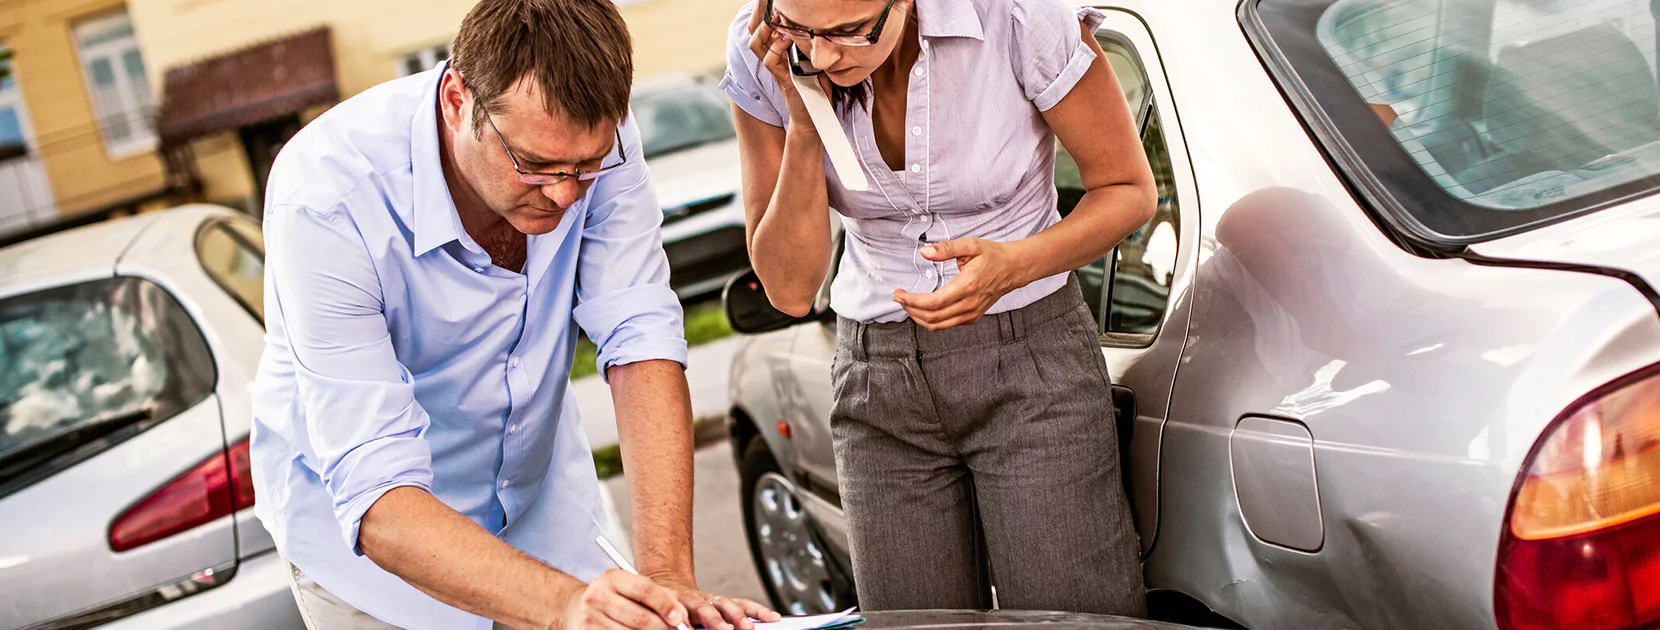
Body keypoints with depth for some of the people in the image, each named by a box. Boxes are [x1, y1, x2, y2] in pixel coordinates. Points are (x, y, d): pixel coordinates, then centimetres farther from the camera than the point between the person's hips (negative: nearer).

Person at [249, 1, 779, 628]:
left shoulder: (593, 133, -22)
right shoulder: (324, 198, -34)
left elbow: (641, 341, -24)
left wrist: (666, 576, -36)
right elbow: (376, 495, -38)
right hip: (362, 524, -3)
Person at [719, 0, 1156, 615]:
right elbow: (790, 289, -8)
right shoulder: (764, 54, -11)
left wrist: (1015, 264, -23)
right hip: (878, 378, 3)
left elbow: (1129, 188, -5)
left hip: (1031, 363, -2)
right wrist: (802, 122, -22)